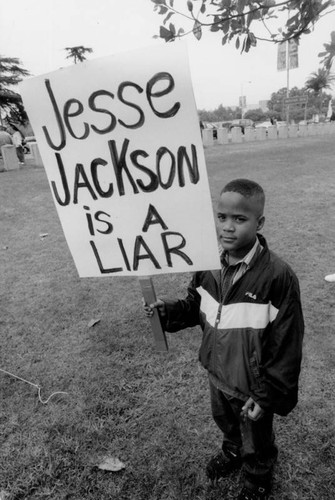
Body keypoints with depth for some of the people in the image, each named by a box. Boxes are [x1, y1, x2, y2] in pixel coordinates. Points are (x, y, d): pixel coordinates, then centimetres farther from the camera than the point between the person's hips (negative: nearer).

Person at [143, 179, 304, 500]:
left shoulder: (278, 277, -29)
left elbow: (286, 346, -21)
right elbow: (194, 307, 3)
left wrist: (267, 396, -15)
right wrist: (166, 311, -16)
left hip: (252, 387, -5)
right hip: (217, 375, 5)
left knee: (256, 443, 25)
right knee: (224, 422, 34)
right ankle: (232, 452, 67)